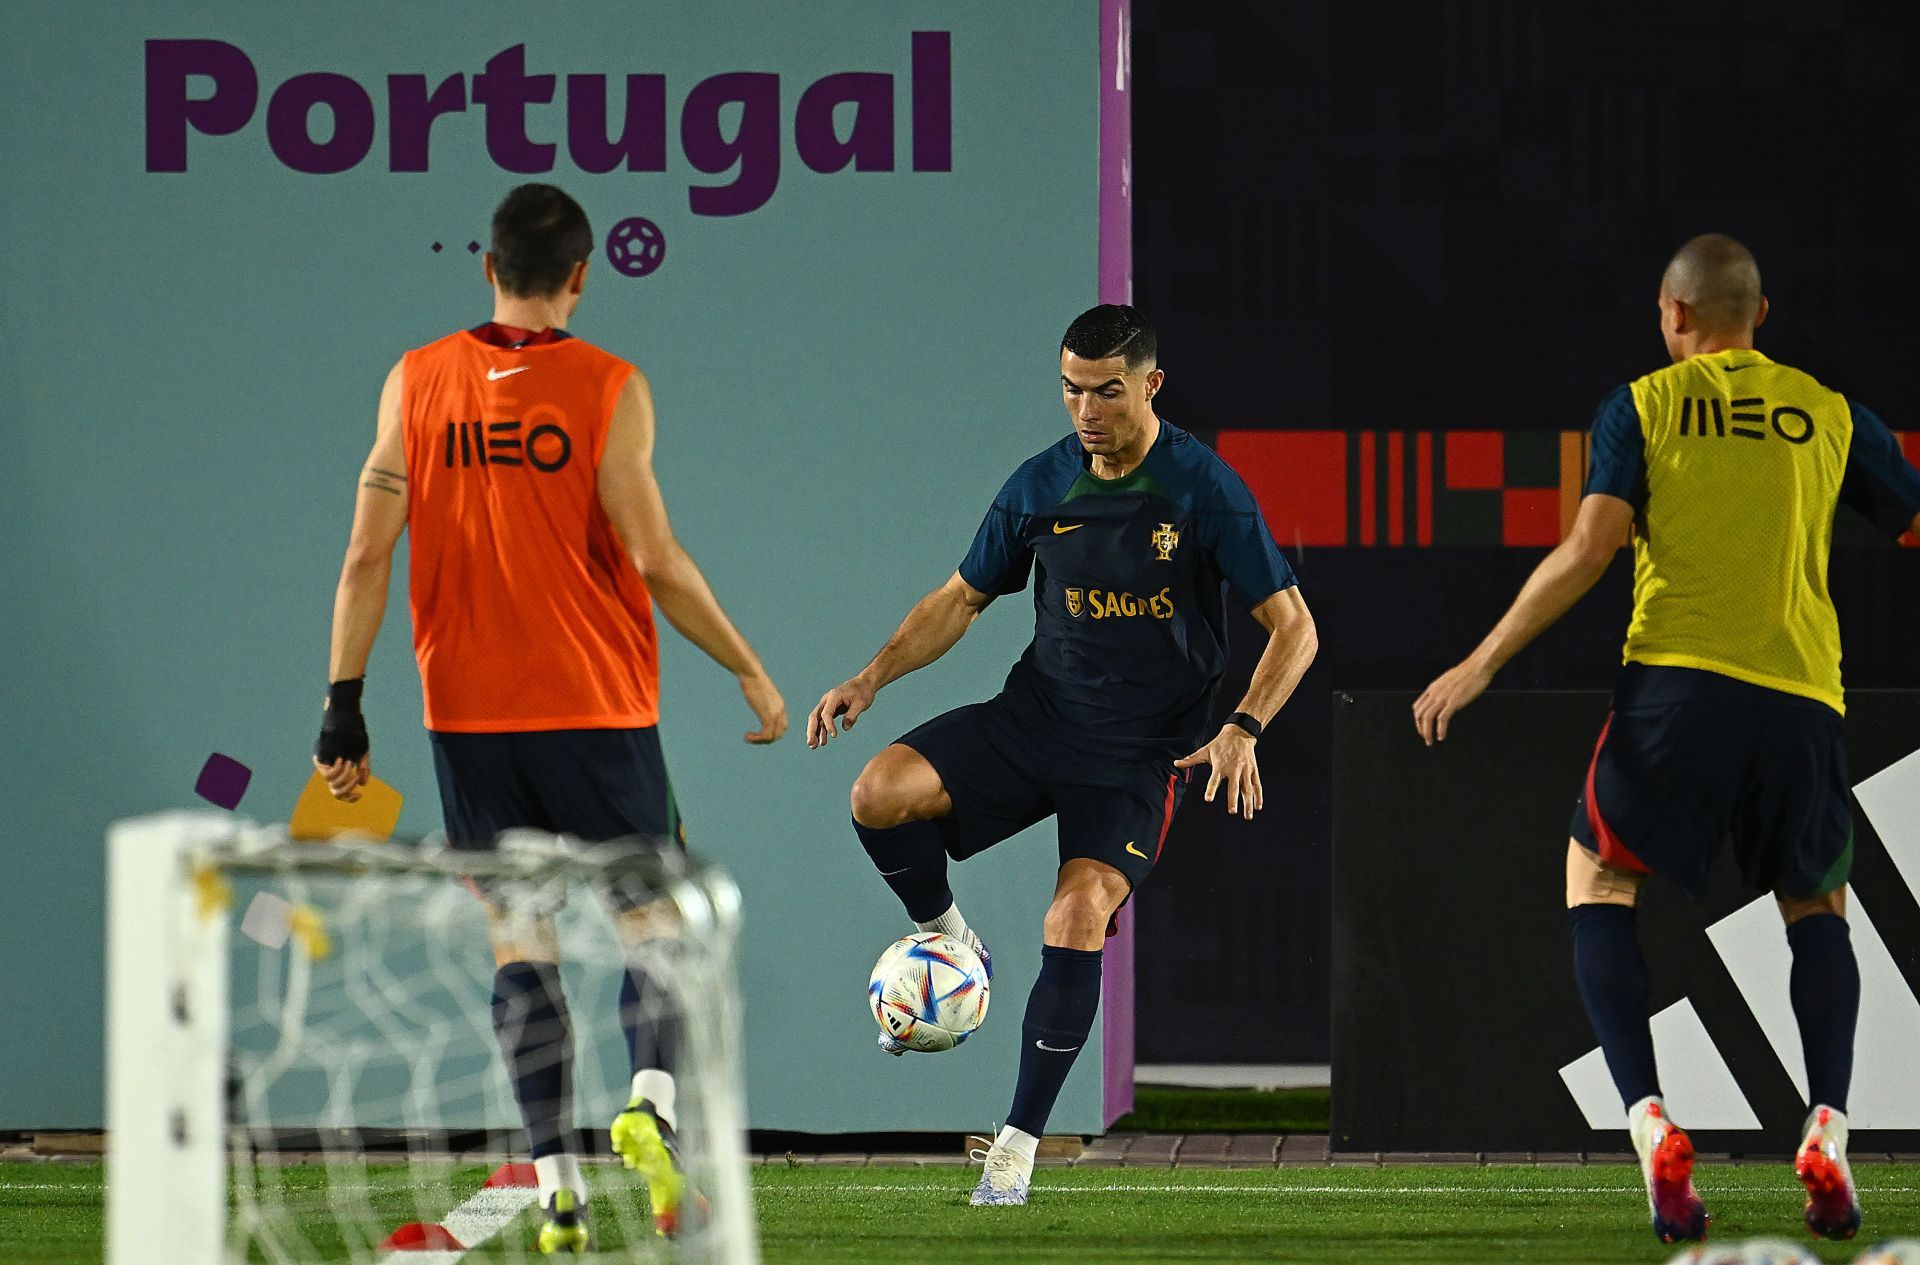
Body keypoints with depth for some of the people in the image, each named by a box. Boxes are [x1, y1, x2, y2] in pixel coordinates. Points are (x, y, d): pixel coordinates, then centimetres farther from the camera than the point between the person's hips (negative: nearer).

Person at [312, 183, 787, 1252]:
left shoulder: (417, 383, 3)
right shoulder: (607, 388, -6)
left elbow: (369, 552, -2)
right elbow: (655, 560, -10)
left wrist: (345, 701, 2)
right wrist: (753, 673, -1)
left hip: (469, 718, 2)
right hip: (598, 712, -2)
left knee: (524, 956, 8)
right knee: (653, 928, 7)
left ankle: (557, 1188, 0)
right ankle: (653, 1102, -20)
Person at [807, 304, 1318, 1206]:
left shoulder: (1204, 490, -10)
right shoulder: (1041, 486, 2)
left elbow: (1292, 627, -6)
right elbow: (962, 599, 14)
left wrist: (1242, 730, -21)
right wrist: (872, 678, 0)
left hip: (1142, 750, -4)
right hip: (1035, 714, 4)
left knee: (1077, 918, -23)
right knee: (881, 793, -22)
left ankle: (1019, 1143, -10)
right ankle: (949, 946, 6)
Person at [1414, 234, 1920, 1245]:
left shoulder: (1643, 407, 6)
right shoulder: (1829, 415, 13)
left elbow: (1590, 546, -4)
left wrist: (1482, 662, -1)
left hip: (1678, 683, -2)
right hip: (1803, 699, 2)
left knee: (1598, 877, 14)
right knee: (1819, 904, 21)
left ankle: (1651, 1123, -7)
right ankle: (1827, 1130, -2)